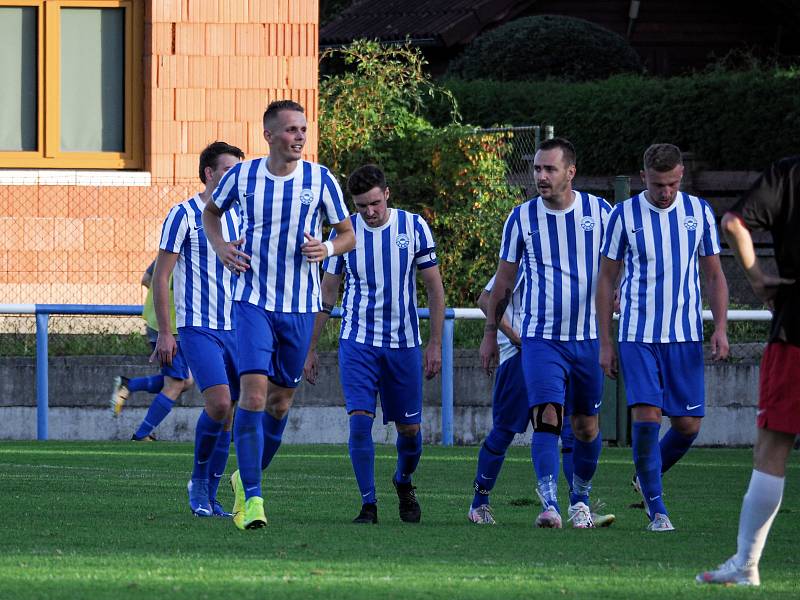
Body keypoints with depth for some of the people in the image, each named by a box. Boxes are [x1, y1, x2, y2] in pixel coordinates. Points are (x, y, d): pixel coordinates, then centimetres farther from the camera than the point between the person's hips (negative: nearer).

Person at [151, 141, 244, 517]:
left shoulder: (238, 217, 13)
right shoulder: (183, 215, -5)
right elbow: (160, 277, -6)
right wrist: (165, 334, -11)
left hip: (234, 329, 6)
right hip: (198, 328, -6)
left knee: (228, 415, 3)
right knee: (219, 404, -20)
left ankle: (208, 499, 12)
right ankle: (199, 480, 0)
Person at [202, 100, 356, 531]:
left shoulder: (320, 180, -2)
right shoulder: (242, 176, -1)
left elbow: (348, 235, 7)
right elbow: (212, 212, 19)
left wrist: (328, 248, -16)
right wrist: (220, 247, 0)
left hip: (300, 306, 2)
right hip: (253, 301, -2)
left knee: (280, 402, 10)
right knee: (253, 393, -17)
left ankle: (248, 479, 33)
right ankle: (252, 498, -17)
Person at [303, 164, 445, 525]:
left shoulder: (414, 227, -4)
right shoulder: (344, 232, -2)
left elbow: (435, 288, 2)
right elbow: (326, 294, 7)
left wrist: (435, 344, -2)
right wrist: (310, 348, 5)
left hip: (403, 343, 0)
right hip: (357, 343, 0)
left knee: (409, 428, 6)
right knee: (359, 420, -14)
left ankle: (404, 482, 36)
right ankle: (368, 504, -5)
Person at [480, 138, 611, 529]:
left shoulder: (599, 212, 0)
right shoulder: (522, 218, 0)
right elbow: (503, 281, 9)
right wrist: (490, 333, 10)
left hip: (588, 338, 1)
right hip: (541, 338, -1)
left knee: (586, 426, 9)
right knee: (547, 417, -17)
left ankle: (580, 500, 29)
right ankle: (549, 505, -23)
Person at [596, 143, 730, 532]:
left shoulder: (699, 212, 4)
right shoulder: (624, 215, -2)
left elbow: (714, 275, 11)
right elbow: (606, 279, 4)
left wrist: (721, 328, -2)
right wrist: (605, 343, 0)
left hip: (685, 337, 2)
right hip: (637, 336, -2)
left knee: (688, 425, 1)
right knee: (646, 416, -13)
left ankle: (647, 478, 29)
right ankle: (657, 511, -3)